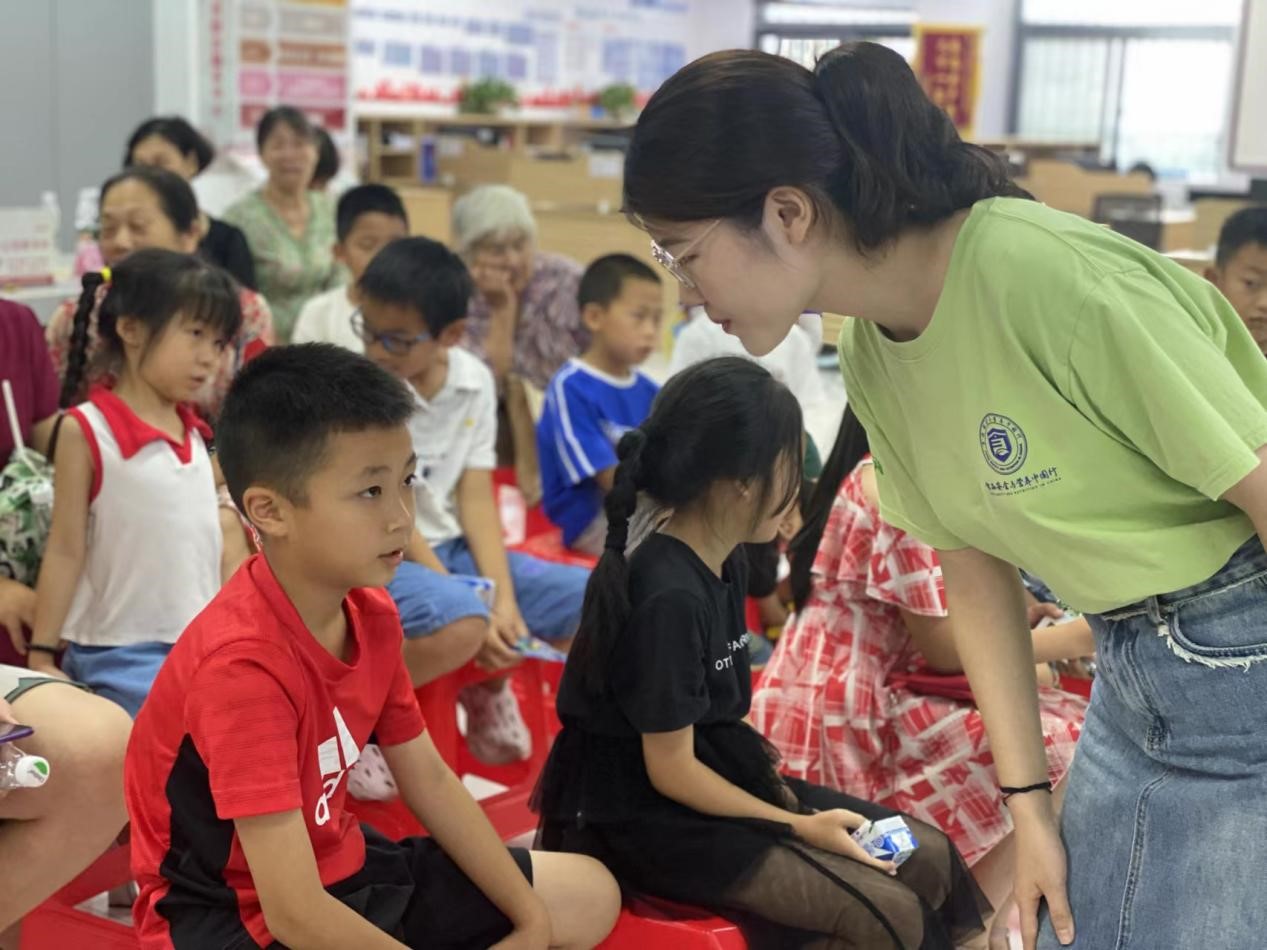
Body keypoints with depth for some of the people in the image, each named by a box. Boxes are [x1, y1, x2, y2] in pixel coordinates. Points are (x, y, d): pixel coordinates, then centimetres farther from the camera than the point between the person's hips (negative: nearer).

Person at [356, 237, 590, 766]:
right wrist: (473, 603, -20)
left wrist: (503, 596, -15)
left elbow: (476, 497, -2)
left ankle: (487, 685, 17)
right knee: (461, 618, -38)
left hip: (453, 548, 6)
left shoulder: (474, 383, 0)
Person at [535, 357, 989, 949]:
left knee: (931, 857, 3)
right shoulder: (667, 597, -25)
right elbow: (671, 770, -19)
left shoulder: (722, 559, 4)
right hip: (647, 815, -9)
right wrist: (800, 826, -13)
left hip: (716, 776, 9)